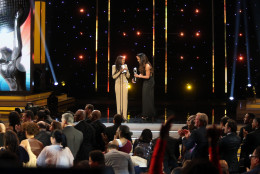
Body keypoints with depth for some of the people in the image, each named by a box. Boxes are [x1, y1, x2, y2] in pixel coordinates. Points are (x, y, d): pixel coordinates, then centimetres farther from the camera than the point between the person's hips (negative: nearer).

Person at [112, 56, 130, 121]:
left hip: (125, 84, 2)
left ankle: (124, 116, -6)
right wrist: (120, 71, -14)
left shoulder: (125, 66, 9)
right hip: (118, 84, -2)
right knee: (119, 99, -3)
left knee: (125, 100, -5)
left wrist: (127, 71, -7)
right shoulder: (114, 67, 2)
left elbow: (128, 76, 10)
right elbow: (113, 76, -5)